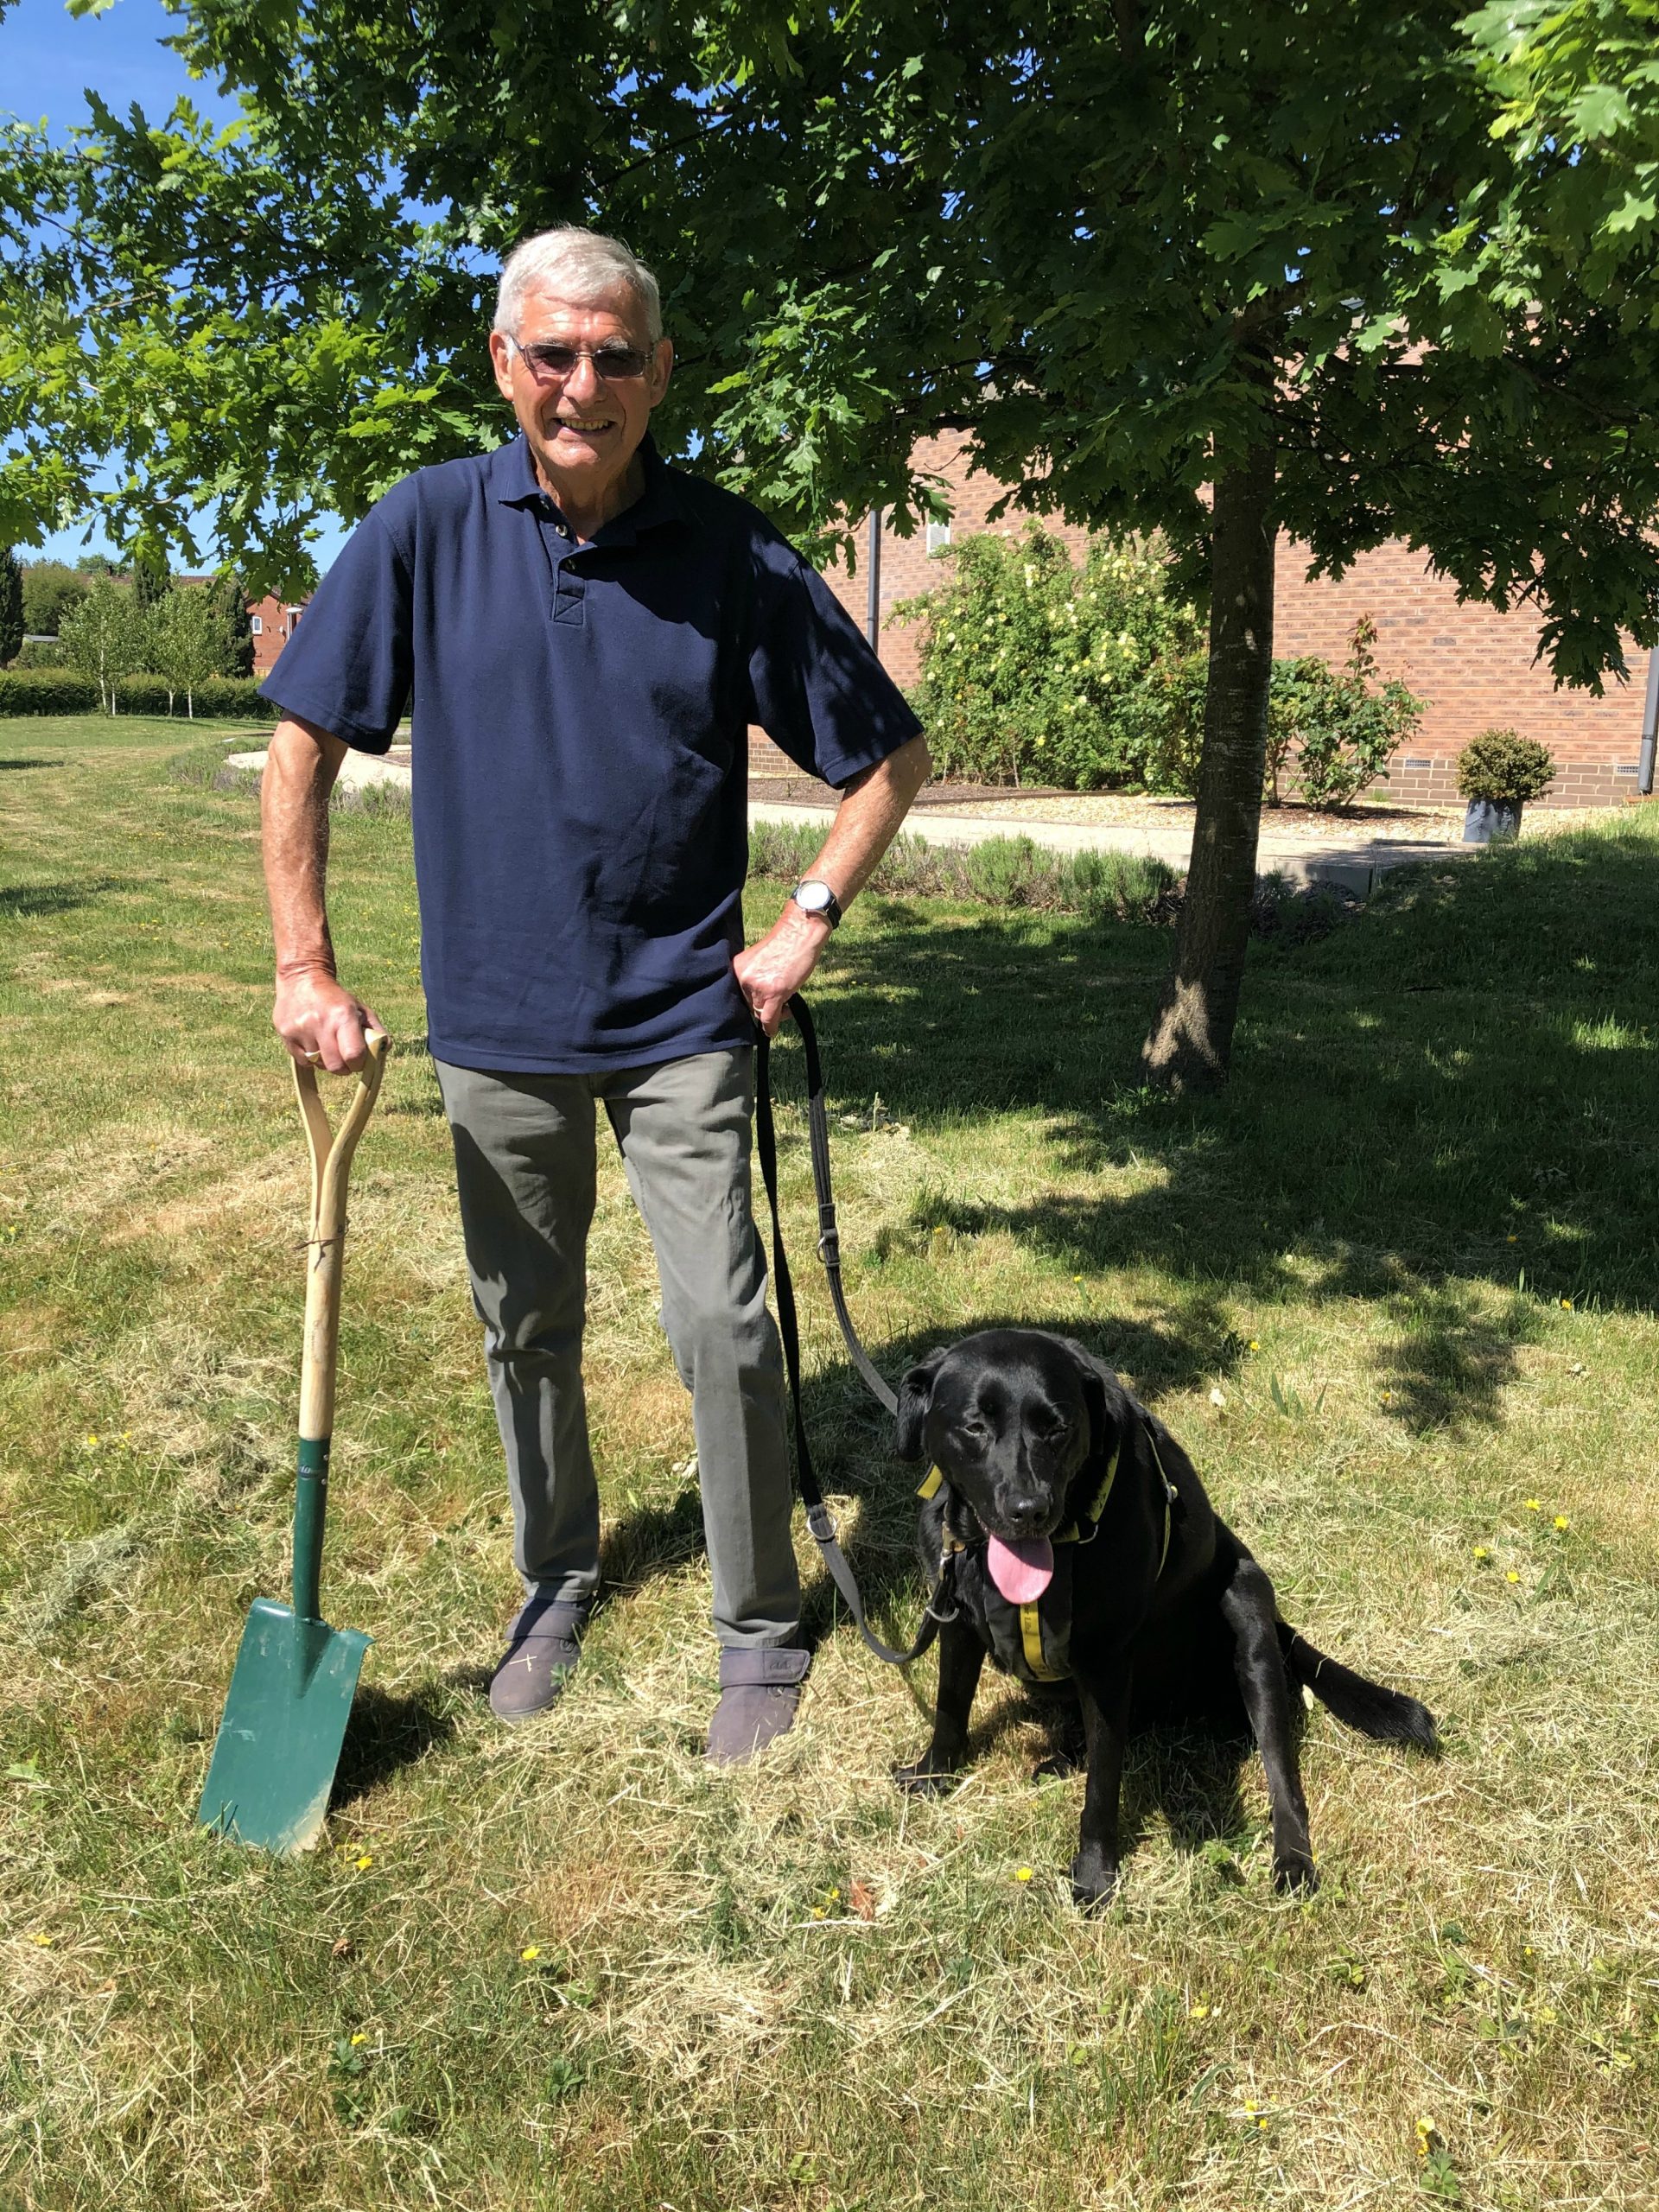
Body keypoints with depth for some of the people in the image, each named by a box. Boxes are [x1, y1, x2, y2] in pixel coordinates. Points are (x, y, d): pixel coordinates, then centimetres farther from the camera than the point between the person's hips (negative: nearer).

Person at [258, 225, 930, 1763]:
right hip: (495, 1018, 2)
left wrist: (808, 921, -6)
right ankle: (556, 1583, 37)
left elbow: (891, 755, 2)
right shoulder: (430, 526, -3)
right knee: (525, 1331, 15)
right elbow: (303, 743, 0)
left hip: (682, 1016, -2)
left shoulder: (733, 556, -6)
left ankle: (761, 1628, 18)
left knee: (721, 1325, -3)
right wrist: (305, 968, -4)